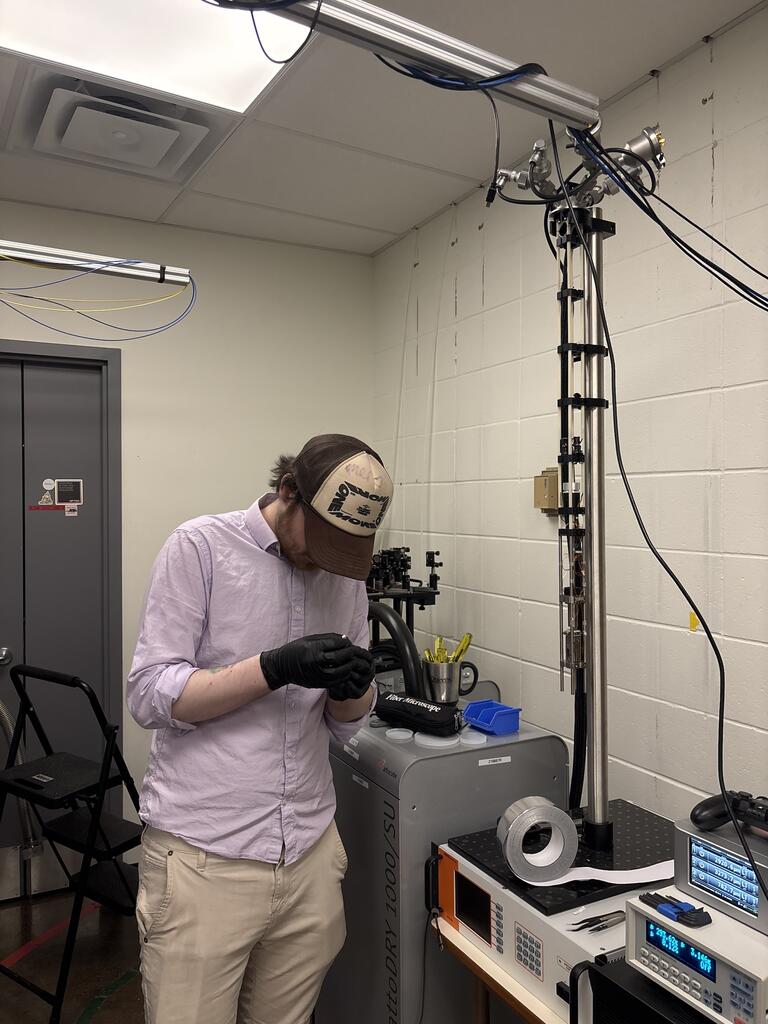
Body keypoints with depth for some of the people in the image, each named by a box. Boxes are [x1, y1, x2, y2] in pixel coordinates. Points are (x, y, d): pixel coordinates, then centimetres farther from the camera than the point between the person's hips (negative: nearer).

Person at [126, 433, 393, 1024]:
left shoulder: (347, 574, 5)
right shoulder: (201, 547, -9)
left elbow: (345, 725, 10)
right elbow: (149, 696, -12)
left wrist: (352, 690, -13)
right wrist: (277, 667, -23)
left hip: (309, 857, 4)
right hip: (204, 858, -4)